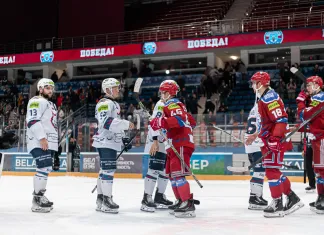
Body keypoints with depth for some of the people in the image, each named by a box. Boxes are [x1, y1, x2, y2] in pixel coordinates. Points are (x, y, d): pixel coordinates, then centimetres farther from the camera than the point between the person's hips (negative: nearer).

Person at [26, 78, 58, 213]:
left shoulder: (50, 104, 25)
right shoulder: (37, 101, -6)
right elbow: (32, 120, -19)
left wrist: (55, 143, 26)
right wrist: (42, 137, -25)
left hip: (48, 143, 10)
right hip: (39, 143, -10)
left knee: (46, 168, 12)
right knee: (44, 168, -17)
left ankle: (39, 196, 22)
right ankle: (37, 201, -14)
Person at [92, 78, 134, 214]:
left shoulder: (114, 104, 22)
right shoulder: (104, 103, -11)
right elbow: (106, 122, -25)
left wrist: (123, 139, 23)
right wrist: (126, 124, -25)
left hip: (112, 142, 10)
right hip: (105, 142, -10)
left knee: (105, 170, 12)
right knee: (108, 169, -12)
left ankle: (100, 200, 18)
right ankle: (106, 200, -10)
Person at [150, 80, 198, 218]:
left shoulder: (172, 105, -8)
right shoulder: (176, 105, 23)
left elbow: (179, 119, -29)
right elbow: (191, 122, 29)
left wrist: (161, 122, -33)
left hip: (181, 144, -11)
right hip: (177, 144, 11)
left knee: (177, 173, -16)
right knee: (172, 173, 14)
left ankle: (188, 205, -18)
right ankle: (181, 201, 19)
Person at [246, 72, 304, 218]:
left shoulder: (269, 97, -16)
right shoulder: (263, 98, 17)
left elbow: (281, 119, -24)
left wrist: (275, 139, -29)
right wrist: (255, 136, 27)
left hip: (277, 140, -11)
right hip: (270, 139, 11)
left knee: (272, 170, -8)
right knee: (273, 170, 13)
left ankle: (277, 204, 0)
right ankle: (292, 198, 21)